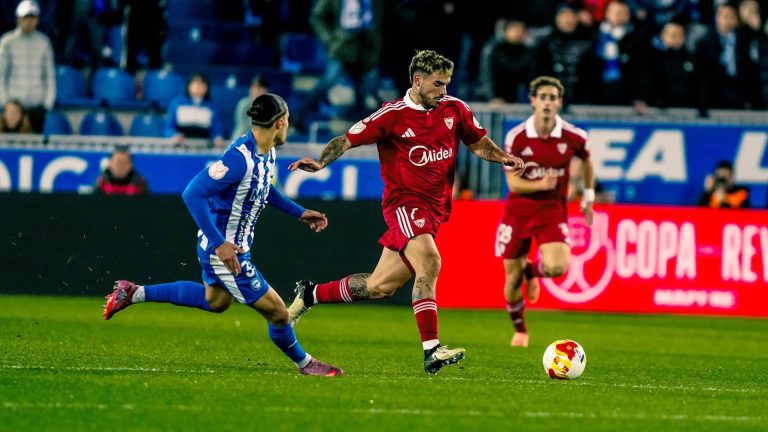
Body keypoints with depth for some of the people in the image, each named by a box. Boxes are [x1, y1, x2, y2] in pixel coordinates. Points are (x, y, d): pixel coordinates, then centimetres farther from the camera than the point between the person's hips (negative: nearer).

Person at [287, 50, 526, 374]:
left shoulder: (454, 109, 6)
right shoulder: (392, 116, -8)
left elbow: (478, 142, 18)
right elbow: (348, 139, -5)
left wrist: (503, 158, -2)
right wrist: (320, 162, -21)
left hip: (434, 209, 6)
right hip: (404, 201, -6)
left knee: (380, 286, 7)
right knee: (429, 263, -28)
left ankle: (310, 295, 28)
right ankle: (431, 351, -28)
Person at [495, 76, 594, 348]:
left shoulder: (573, 137, -9)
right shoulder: (516, 137, -13)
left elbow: (587, 161, 14)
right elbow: (513, 183, -13)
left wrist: (588, 197, 14)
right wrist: (540, 184, -31)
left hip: (552, 210, 0)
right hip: (518, 210, 0)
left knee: (556, 267, -24)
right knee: (512, 278, 4)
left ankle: (532, 271, 16)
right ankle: (520, 331, 31)